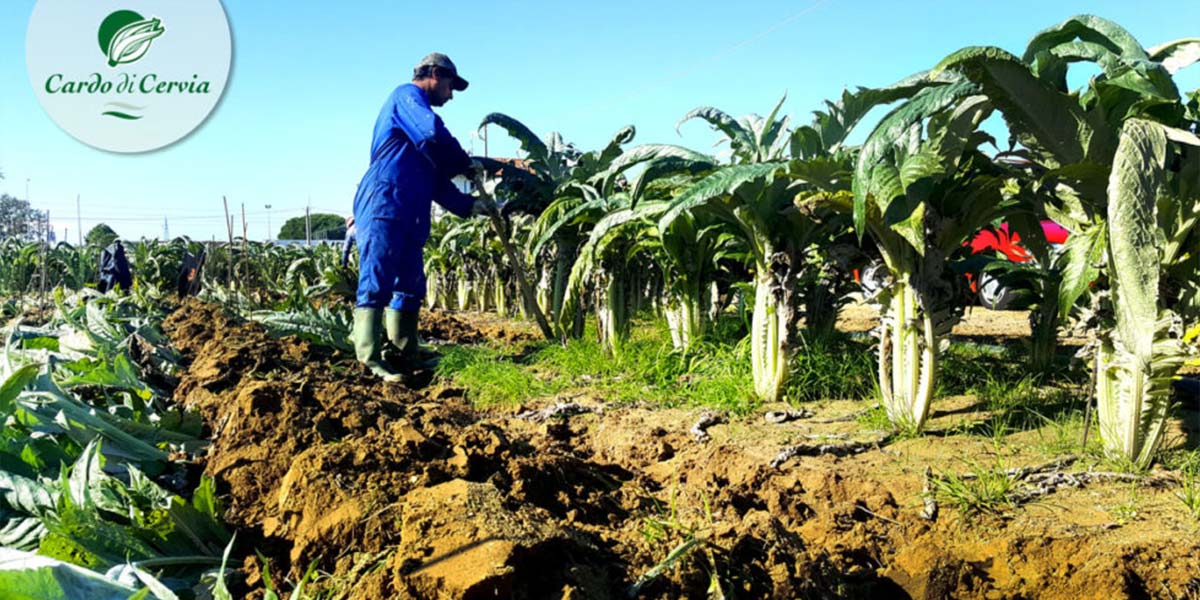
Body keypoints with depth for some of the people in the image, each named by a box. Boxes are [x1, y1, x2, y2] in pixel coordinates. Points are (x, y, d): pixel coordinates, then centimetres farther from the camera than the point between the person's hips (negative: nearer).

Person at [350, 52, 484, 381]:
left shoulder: (417, 111, 31)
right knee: (376, 281, -15)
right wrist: (466, 163, -2)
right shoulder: (407, 95, 3)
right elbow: (434, 136, -17)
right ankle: (370, 361, -20)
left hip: (409, 216, 10)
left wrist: (468, 205, 16)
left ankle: (406, 359, 15)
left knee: (410, 286, 10)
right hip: (384, 207, -10)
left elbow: (436, 181, 27)